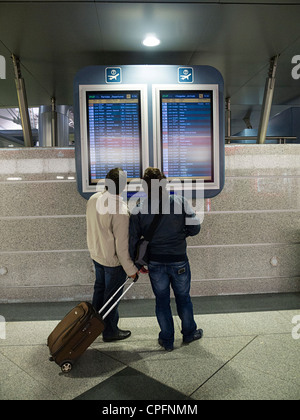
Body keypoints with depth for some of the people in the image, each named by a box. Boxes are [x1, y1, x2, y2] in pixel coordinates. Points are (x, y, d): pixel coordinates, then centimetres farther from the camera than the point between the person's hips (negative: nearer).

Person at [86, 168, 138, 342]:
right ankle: (110, 331, 30)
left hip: (96, 254, 8)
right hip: (113, 260, -7)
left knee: (100, 288, 26)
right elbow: (122, 245, -24)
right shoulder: (120, 211, -29)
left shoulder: (93, 199, -6)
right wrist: (131, 269, -14)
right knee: (112, 295, 11)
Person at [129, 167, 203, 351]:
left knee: (162, 301, 16)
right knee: (183, 298, 20)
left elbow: (133, 239, -4)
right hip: (179, 261, 0)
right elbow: (195, 227, -9)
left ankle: (167, 340, 30)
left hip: (155, 263, 1)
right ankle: (189, 333, 39)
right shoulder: (180, 202, -12)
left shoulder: (139, 209, -9)